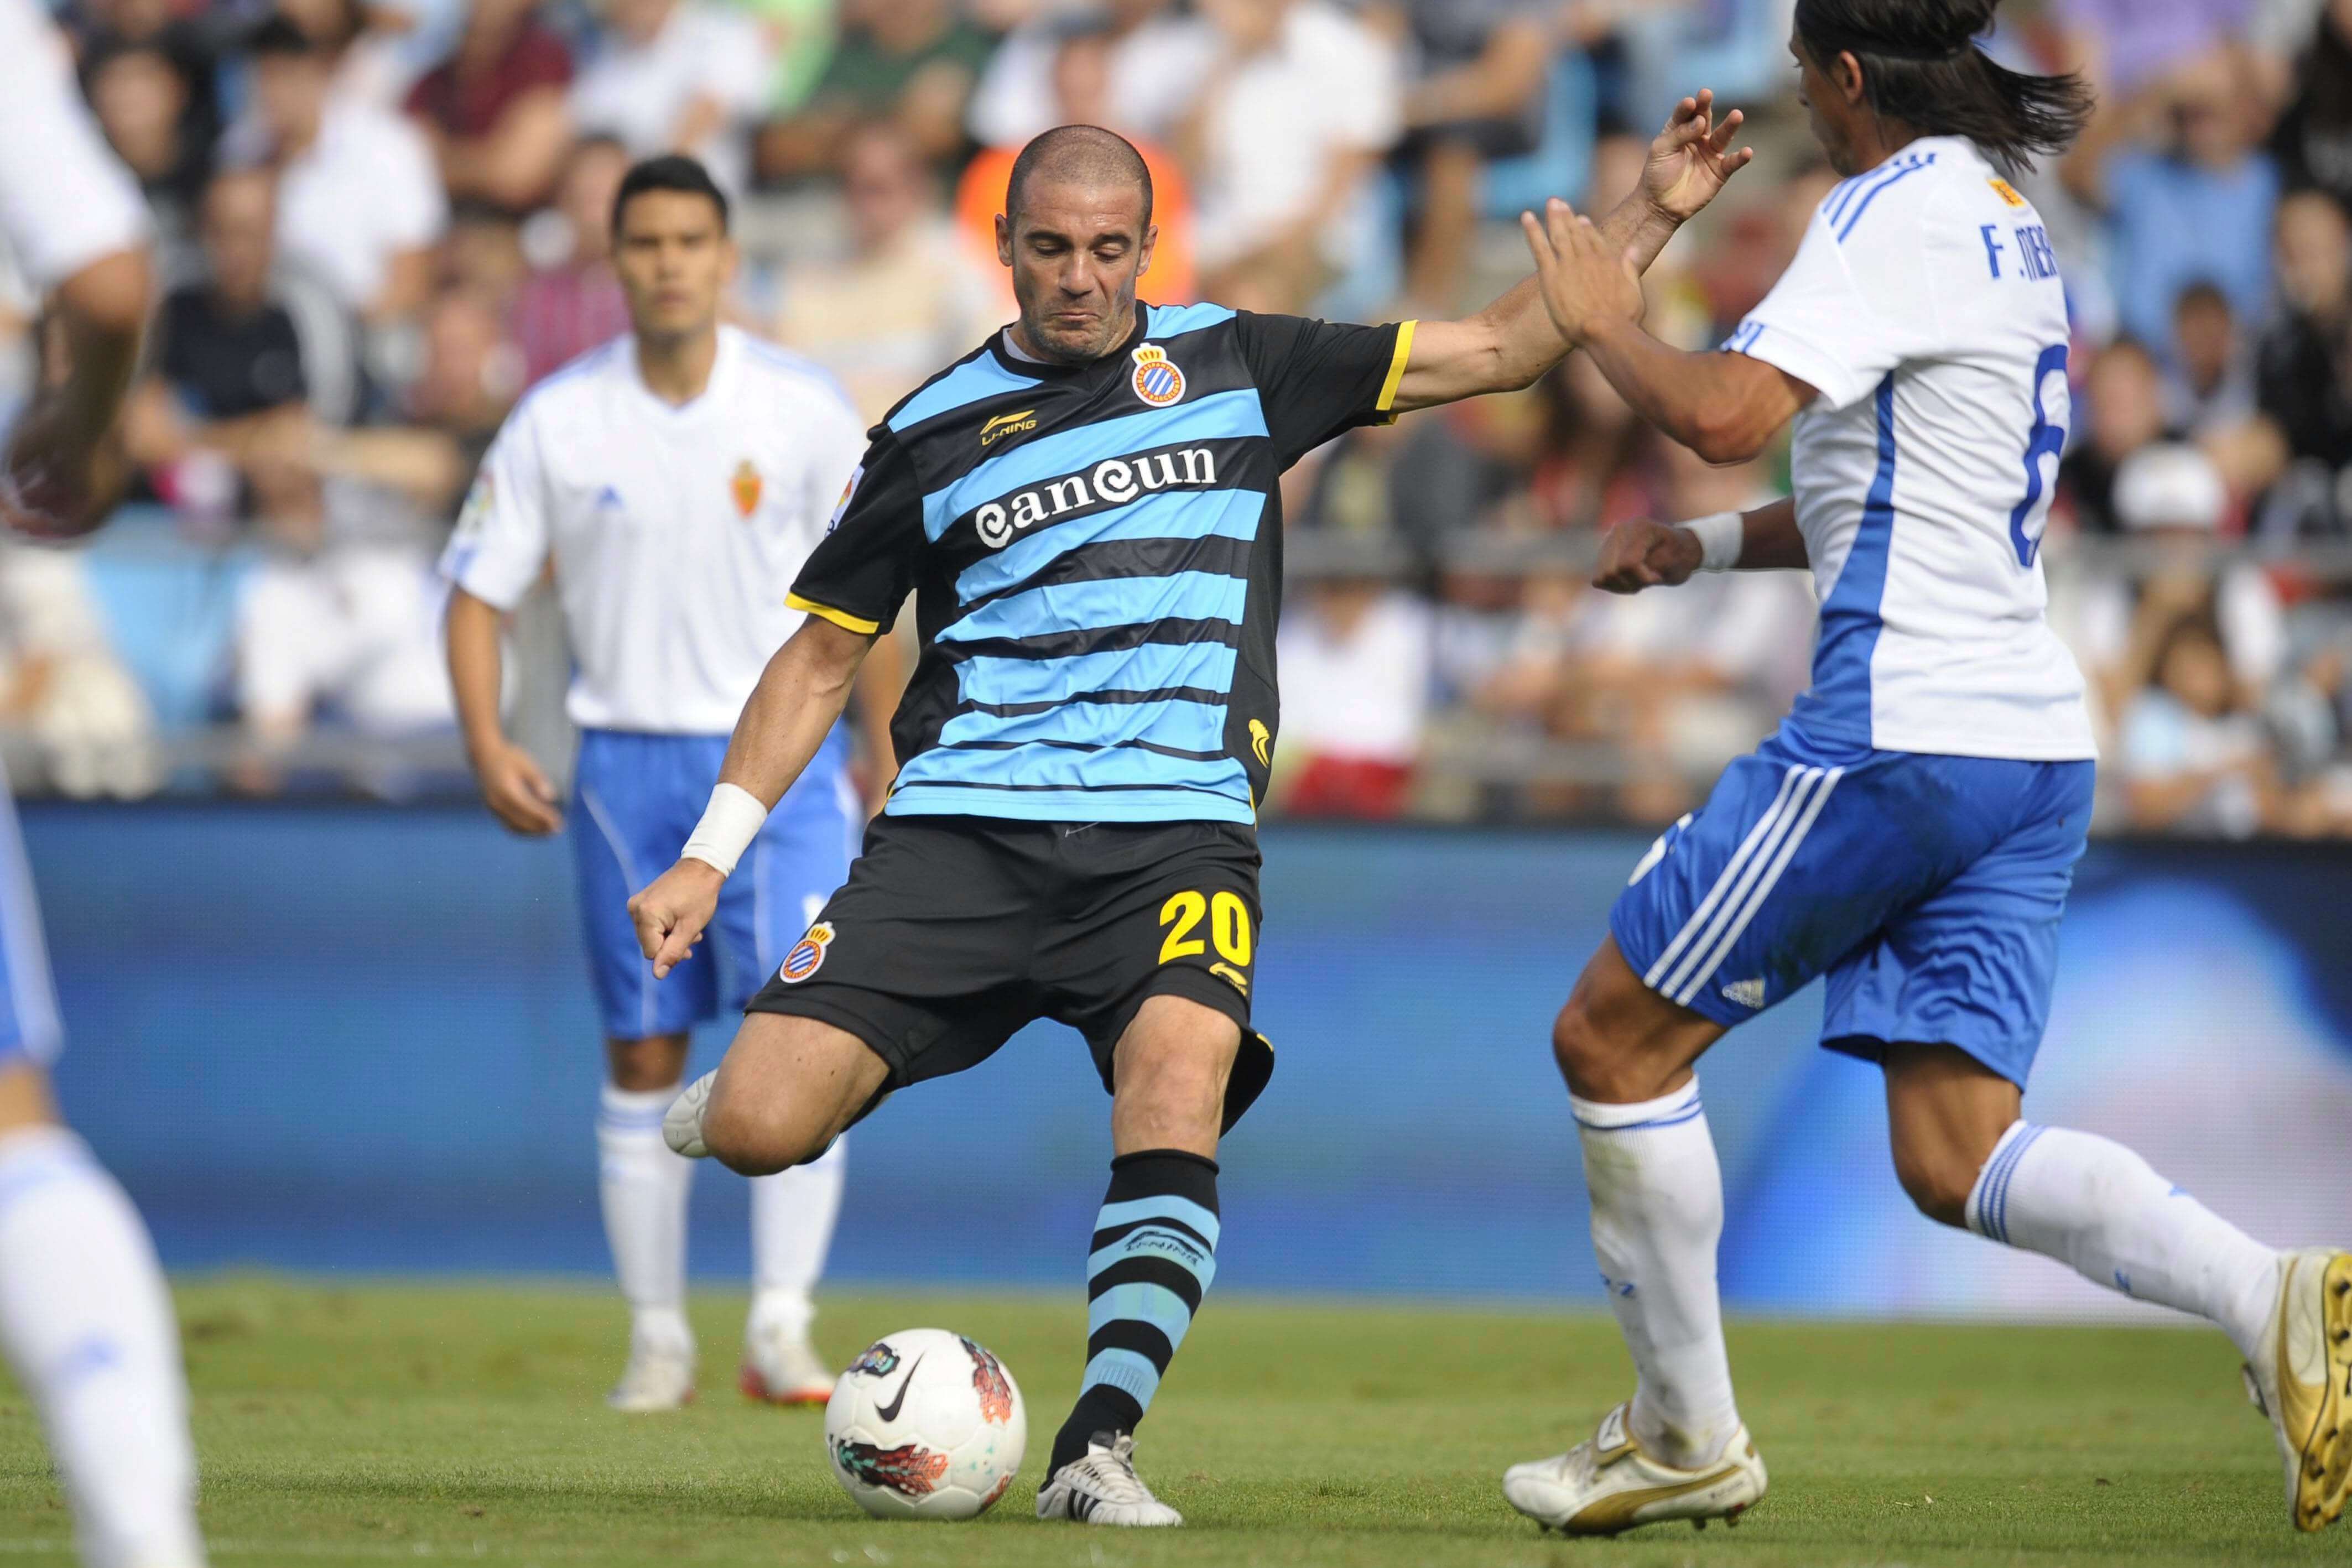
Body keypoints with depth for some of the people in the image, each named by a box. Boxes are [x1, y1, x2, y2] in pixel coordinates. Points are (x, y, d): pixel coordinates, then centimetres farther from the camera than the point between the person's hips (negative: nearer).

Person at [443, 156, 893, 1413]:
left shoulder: (803, 411, -3)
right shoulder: (557, 421, -2)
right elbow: (480, 590, 3)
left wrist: (884, 755, 7)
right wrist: (486, 744, -11)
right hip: (628, 759, 1)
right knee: (643, 1061, 5)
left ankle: (781, 1325, -12)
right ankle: (657, 1337, 15)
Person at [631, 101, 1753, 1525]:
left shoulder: (1230, 364, 11)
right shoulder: (934, 430, 11)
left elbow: (1496, 349, 14)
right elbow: (827, 653, 18)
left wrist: (1652, 216, 5)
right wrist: (712, 855, 11)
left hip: (1175, 832, 0)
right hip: (960, 828, 0)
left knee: (1180, 1078, -32)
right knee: (755, 1133, -15)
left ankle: (1100, 1448, -28)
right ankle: (779, 1072, 23)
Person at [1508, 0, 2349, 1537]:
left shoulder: (1900, 209, -10)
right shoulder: (2006, 222, 20)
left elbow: (1726, 411, -21)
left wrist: (1603, 318, -2)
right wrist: (1713, 543, 24)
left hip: (1900, 728, -9)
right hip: (2032, 736, 9)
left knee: (1614, 1038, 5)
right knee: (1958, 1158, 3)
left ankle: (1688, 1436, 12)